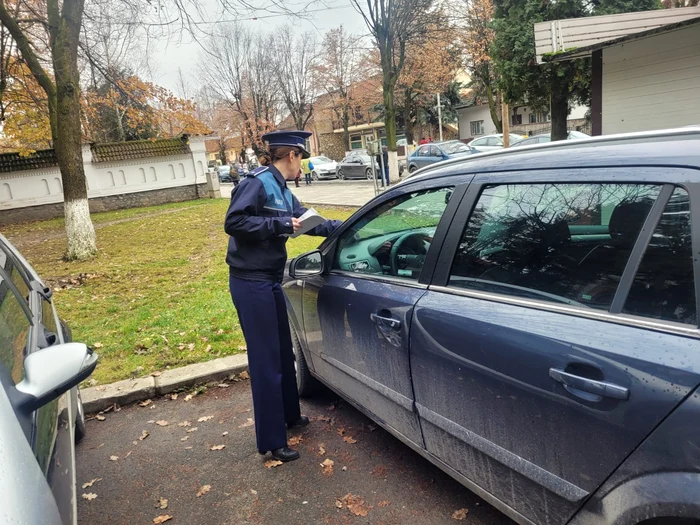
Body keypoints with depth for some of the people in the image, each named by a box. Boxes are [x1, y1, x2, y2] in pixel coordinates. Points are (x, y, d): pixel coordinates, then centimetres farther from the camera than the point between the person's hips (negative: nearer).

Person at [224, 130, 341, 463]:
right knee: (266, 361, -3)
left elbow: (308, 222, 23)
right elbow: (233, 222, -22)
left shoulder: (282, 190, 13)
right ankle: (271, 442, 10)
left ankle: (289, 415, 40)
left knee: (283, 352, 20)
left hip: (269, 281, 10)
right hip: (251, 283, -9)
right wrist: (279, 224, -20)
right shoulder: (258, 183, -14)